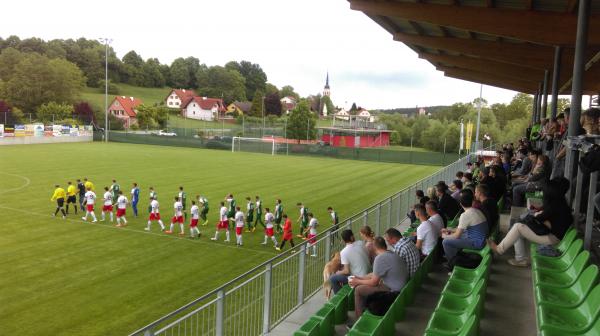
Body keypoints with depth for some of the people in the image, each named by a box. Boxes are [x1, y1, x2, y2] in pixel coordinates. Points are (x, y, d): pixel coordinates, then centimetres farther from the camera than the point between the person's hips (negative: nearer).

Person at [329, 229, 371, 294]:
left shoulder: (344, 252, -18)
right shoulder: (361, 245, -3)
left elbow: (346, 271, -19)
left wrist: (338, 272, 4)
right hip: (368, 274, 7)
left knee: (332, 278, 4)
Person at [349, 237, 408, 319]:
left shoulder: (380, 258, -21)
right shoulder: (392, 254, 8)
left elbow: (374, 282, -14)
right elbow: (375, 274, 16)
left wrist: (358, 282, 1)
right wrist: (361, 277, 18)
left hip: (392, 290, -10)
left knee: (358, 289, -2)